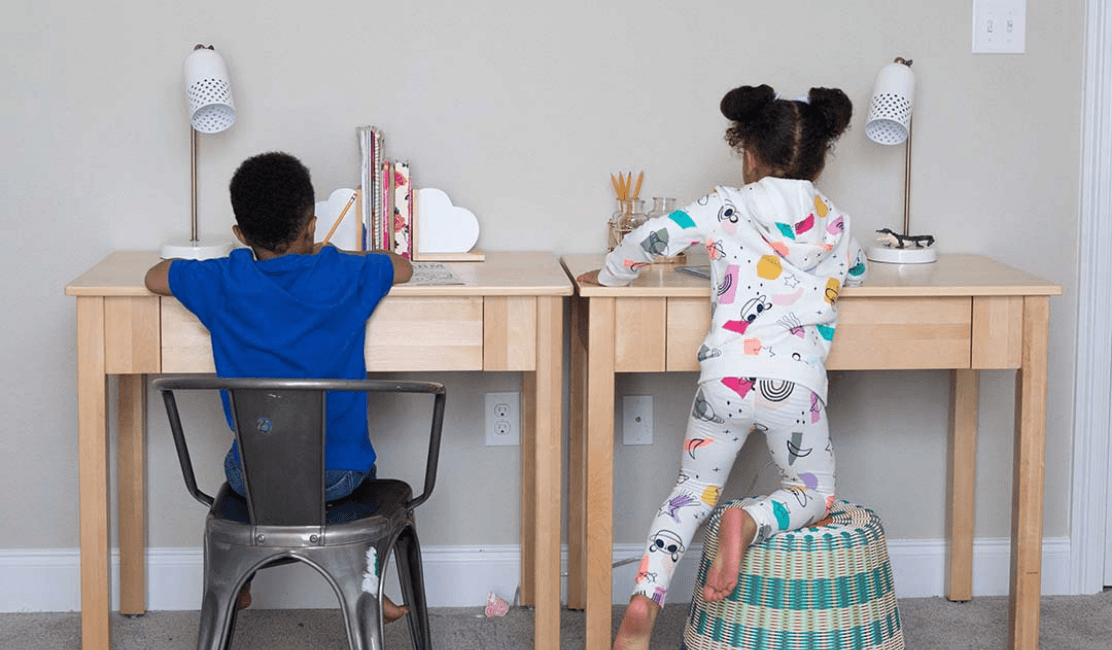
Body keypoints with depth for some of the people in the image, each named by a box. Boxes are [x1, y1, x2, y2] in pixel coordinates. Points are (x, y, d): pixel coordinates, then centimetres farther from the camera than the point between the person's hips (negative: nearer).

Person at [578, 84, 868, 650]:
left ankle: (645, 599, -8)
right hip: (796, 382, 0)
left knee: (693, 491, 14)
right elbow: (855, 273, 30)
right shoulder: (833, 223, 11)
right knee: (813, 493, 18)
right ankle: (749, 523, -16)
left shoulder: (726, 208, 3)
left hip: (725, 376, 0)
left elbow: (656, 236, -6)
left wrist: (609, 275, 11)